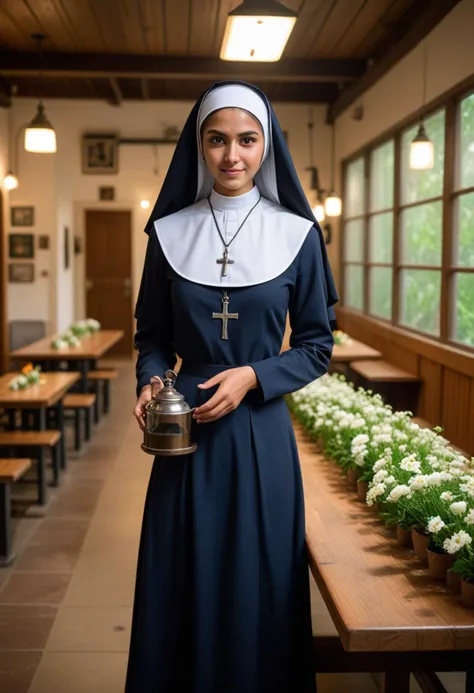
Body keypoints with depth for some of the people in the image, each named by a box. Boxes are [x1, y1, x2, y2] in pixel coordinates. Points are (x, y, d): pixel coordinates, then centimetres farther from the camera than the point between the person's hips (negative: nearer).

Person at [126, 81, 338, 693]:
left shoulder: (297, 234, -1)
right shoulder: (169, 232, 4)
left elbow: (317, 345, 2)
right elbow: (153, 336, 10)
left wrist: (254, 376, -13)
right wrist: (150, 380, -10)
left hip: (261, 434, -1)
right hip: (185, 432, 1)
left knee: (257, 585, 8)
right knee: (183, 584, 9)